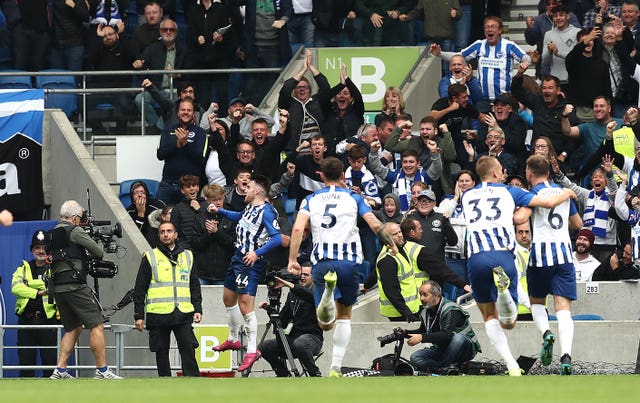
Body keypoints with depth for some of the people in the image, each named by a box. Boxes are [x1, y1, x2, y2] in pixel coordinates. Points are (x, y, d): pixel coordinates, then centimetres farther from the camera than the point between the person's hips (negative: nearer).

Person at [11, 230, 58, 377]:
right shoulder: (24, 268, 15)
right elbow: (16, 288, -2)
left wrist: (29, 284, -13)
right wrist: (38, 292, -11)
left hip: (48, 319, -2)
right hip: (26, 319, 2)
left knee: (50, 358, -5)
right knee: (26, 358, 1)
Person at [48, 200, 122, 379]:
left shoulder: (53, 234, 17)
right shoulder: (74, 231, -7)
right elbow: (99, 253, -4)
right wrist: (92, 253, 20)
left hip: (58, 288, 9)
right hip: (75, 285, -9)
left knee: (73, 328, 18)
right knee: (97, 326, -6)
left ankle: (60, 370, 9)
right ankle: (102, 370, -11)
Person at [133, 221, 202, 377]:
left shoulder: (187, 256, 14)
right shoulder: (150, 258, 6)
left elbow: (195, 286, 19)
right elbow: (139, 289, 5)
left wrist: (198, 309, 8)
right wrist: (138, 316, 0)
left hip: (183, 314, 1)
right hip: (158, 314, -1)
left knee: (188, 350, -8)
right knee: (162, 353, 3)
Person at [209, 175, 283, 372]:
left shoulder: (266, 211, -17)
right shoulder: (251, 207, 10)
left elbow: (277, 238, -24)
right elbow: (239, 217, 34)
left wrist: (258, 253, -28)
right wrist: (219, 211, 31)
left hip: (250, 262, -10)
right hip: (238, 258, 10)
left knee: (245, 306, -13)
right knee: (228, 298, 23)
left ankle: (252, 350, -8)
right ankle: (233, 340, 40)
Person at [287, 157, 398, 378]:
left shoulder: (311, 200, 11)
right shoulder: (353, 198, 9)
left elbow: (298, 229, -4)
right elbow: (375, 225, 1)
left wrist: (292, 260, -3)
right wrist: (391, 245, 16)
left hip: (322, 262, 0)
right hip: (348, 260, 0)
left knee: (326, 324, -2)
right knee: (344, 316, 19)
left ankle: (328, 292, -36)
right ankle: (336, 368, 11)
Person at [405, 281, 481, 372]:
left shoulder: (451, 310, -21)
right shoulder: (425, 312, 5)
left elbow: (447, 335, -33)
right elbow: (422, 331, 18)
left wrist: (422, 337, -39)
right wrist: (405, 332, 0)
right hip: (442, 349, 7)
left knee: (457, 338, -41)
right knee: (415, 358, -14)